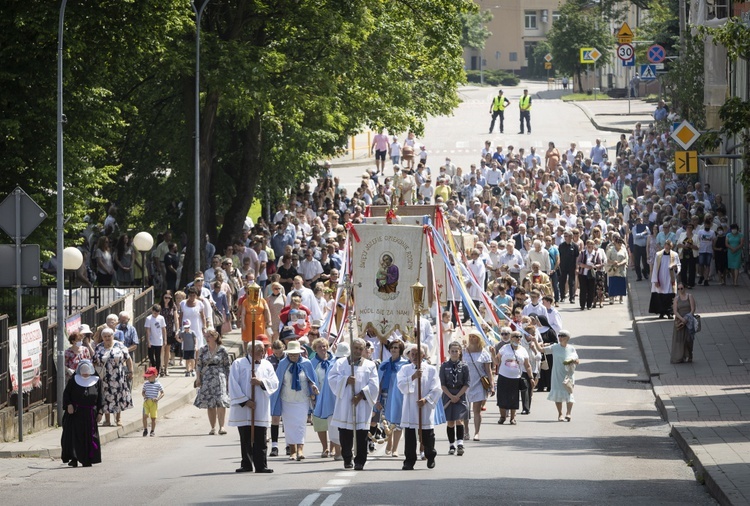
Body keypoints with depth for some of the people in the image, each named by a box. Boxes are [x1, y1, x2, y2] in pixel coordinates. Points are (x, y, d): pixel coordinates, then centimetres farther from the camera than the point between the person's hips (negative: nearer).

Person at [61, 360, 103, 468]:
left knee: (89, 436, 1)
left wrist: (100, 412, 0)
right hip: (75, 412, -1)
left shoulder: (97, 381, 5)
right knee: (74, 435, -5)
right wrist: (68, 405, -11)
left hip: (90, 413, 1)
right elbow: (66, 393, 5)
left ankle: (87, 460, 8)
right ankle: (74, 459, -1)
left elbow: (100, 397, 6)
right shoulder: (74, 380, 4)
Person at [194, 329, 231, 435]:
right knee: (210, 404, 4)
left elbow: (227, 366, 5)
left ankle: (221, 426, -13)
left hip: (219, 378, -3)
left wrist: (228, 379, 2)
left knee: (221, 402, -13)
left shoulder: (222, 350, 1)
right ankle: (213, 428, 11)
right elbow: (198, 365, 9)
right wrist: (198, 378, 0)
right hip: (206, 378, 3)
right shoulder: (203, 350, 7)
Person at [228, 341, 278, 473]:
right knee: (245, 439, 3)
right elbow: (234, 385, -6)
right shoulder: (238, 364, 1)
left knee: (260, 440, -2)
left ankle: (261, 466, -2)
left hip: (261, 409, 2)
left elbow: (275, 383, 3)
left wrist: (261, 382, -16)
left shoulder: (267, 365, 11)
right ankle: (246, 465, 11)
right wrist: (244, 401, -13)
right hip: (243, 408, -2)